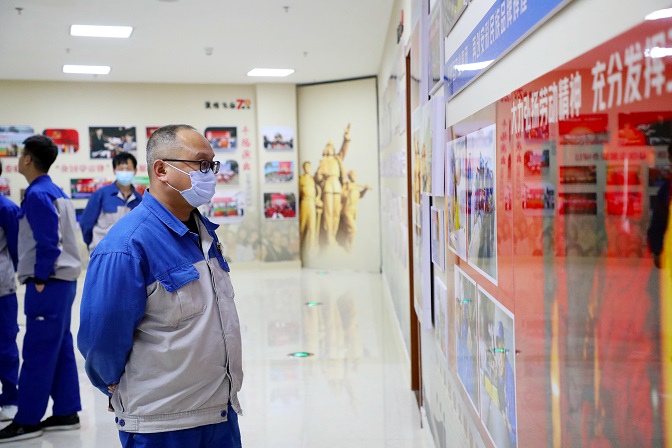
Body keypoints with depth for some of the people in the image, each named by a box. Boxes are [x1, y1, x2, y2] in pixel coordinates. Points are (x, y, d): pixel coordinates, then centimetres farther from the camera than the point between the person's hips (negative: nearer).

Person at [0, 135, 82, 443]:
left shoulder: (37, 194, -14)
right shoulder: (54, 191, 14)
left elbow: (48, 241, -20)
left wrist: (40, 280, -14)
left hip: (49, 283, -9)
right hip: (62, 280, 9)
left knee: (37, 352, -3)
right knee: (60, 348, 12)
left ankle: (27, 421, 4)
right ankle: (66, 412, 18)